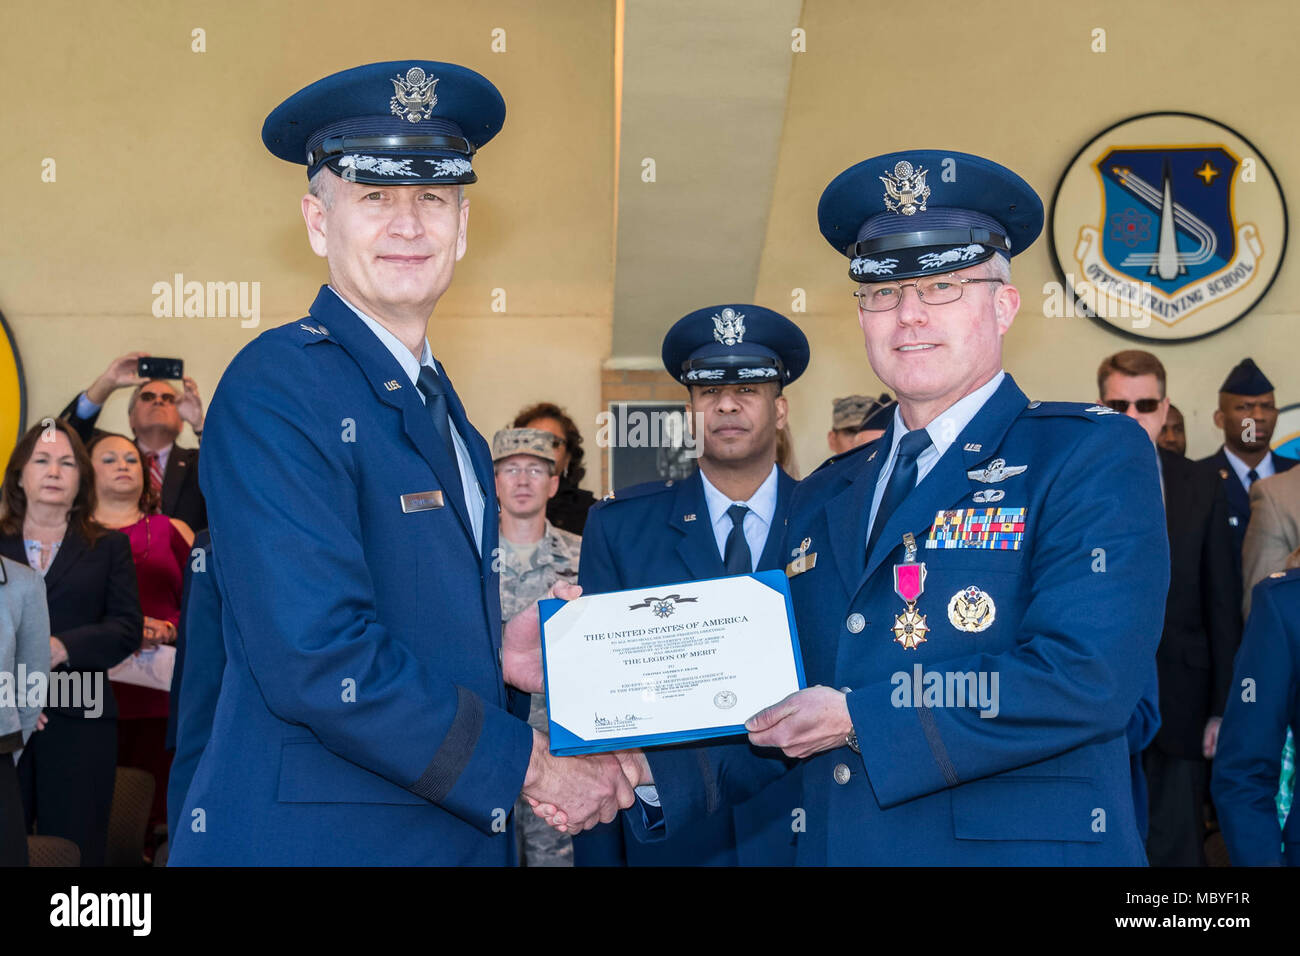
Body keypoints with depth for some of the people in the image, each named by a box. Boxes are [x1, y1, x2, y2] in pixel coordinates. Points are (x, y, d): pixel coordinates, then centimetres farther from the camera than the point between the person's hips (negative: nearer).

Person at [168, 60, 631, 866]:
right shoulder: (276, 388, -15)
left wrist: (496, 656, -2)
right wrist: (531, 766, -16)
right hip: (309, 838, -7)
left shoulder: (440, 406, 11)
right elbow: (316, 658, -23)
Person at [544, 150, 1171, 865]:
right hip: (834, 846, 5)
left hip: (1021, 847, -5)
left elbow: (1086, 675, -20)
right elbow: (782, 714, 11)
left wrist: (858, 717, -17)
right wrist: (651, 772, -4)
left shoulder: (1095, 456, -7)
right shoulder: (824, 498, 11)